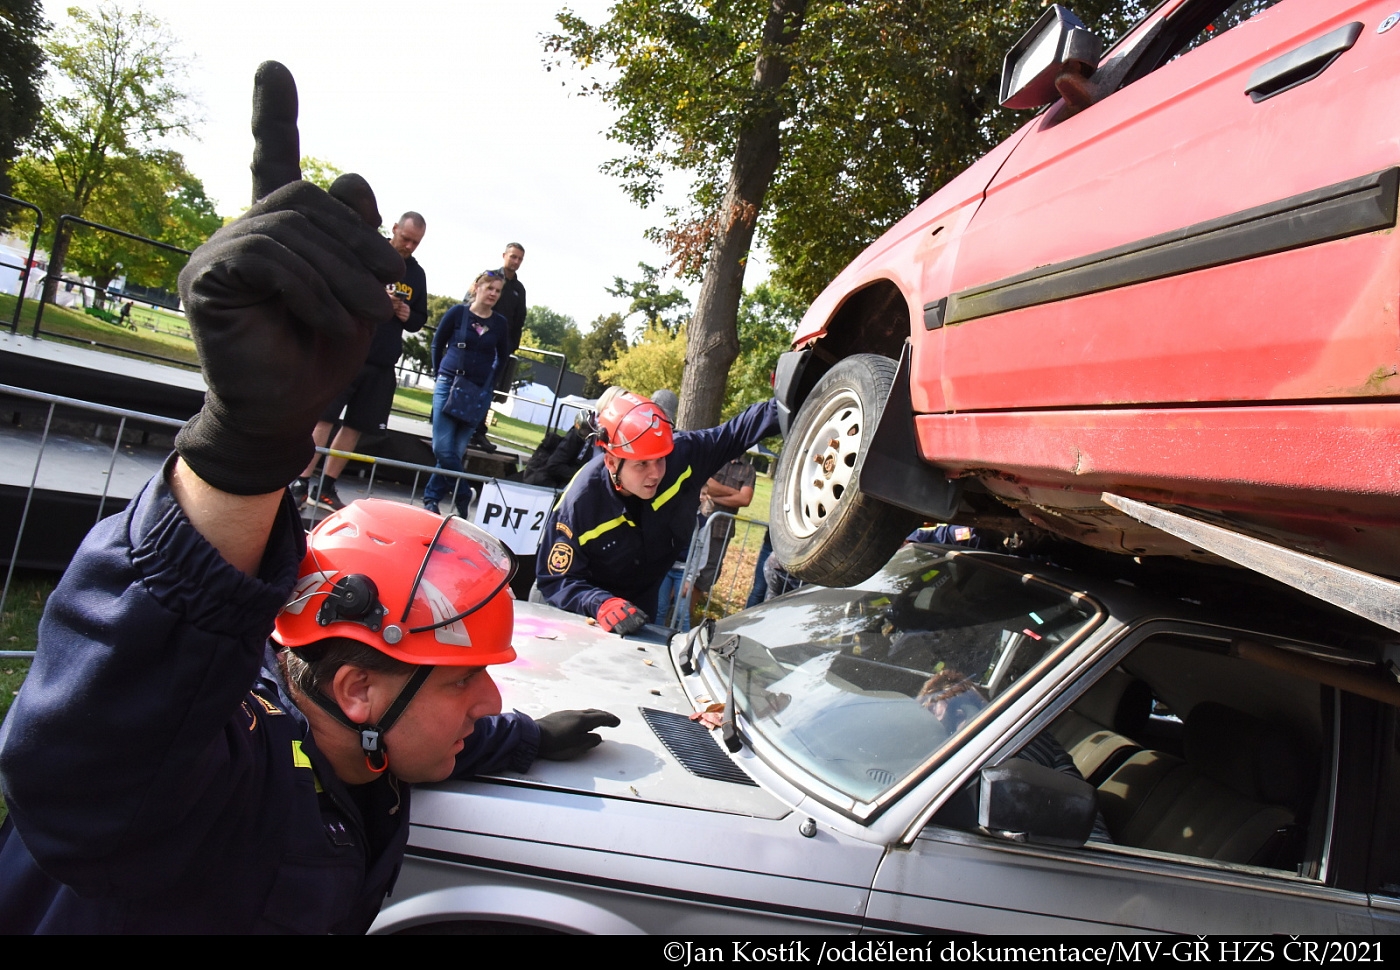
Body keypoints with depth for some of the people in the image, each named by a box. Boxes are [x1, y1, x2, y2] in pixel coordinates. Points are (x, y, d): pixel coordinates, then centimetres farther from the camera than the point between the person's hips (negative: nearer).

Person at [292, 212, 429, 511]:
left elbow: (420, 319, 21)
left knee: (356, 425, 6)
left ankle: (327, 488, 14)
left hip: (382, 364, 5)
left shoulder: (417, 274, 14)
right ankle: (301, 483, -2)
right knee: (323, 417, -7)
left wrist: (408, 315, -2)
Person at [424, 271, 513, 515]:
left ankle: (432, 497, 12)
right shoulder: (458, 312, -1)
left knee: (457, 450, 0)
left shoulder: (500, 323, 4)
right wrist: (441, 375, 10)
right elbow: (437, 344, 10)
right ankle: (464, 497, 4)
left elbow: (502, 357, 19)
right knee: (443, 448, -11)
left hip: (479, 393, 1)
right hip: (448, 385, -1)